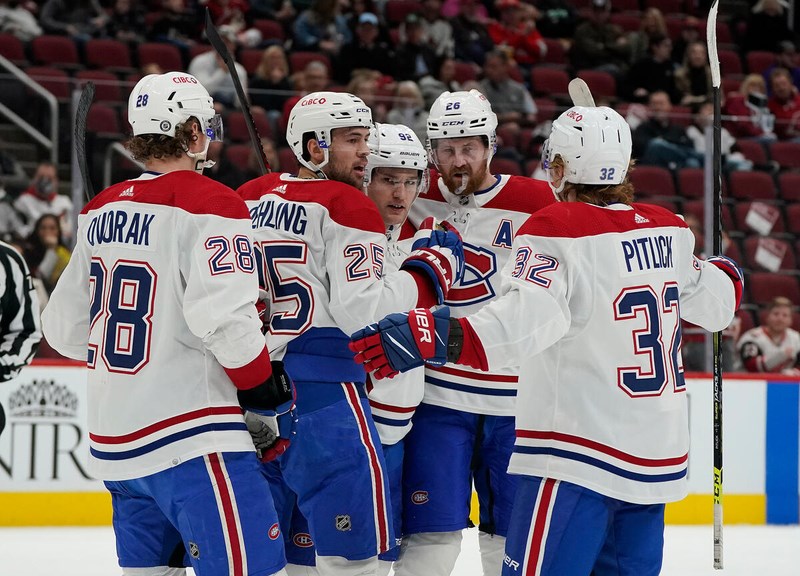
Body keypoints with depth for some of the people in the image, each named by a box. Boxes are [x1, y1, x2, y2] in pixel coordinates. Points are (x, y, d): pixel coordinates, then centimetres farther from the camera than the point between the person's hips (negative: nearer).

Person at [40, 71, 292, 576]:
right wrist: (269, 395, -6)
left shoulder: (99, 212, 12)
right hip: (189, 439, -8)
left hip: (113, 440, 8)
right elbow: (225, 319, -20)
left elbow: (65, 328, 16)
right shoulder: (209, 204, -10)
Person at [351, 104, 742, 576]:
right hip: (659, 455, 7)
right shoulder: (670, 230, 9)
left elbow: (529, 318, -29)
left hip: (580, 452, -7)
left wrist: (437, 338, -41)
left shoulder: (557, 231, -12)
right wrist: (725, 272, 48)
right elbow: (713, 305, 24)